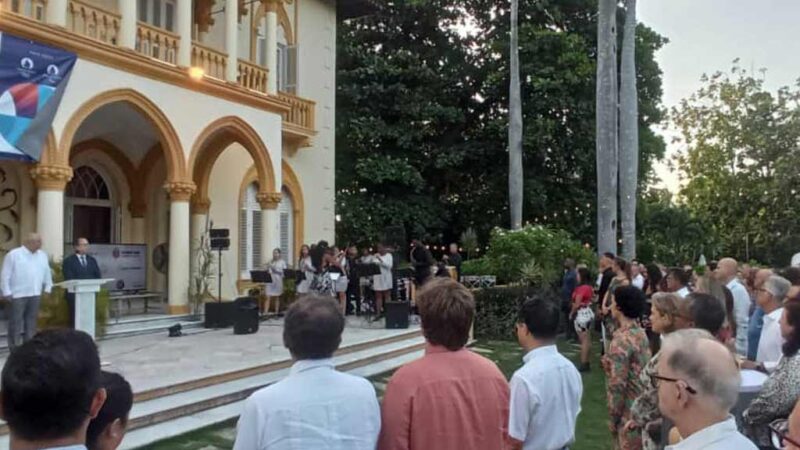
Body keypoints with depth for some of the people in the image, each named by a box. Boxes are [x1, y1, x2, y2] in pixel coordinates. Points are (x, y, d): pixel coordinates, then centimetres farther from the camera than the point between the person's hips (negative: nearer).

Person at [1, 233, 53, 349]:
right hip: (18, 295, -5)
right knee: (16, 322, -1)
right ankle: (14, 348, 6)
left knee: (31, 321, 10)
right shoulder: (13, 254, -6)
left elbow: (47, 273, 17)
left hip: (35, 294, 5)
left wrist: (47, 288, 12)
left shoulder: (42, 255, 10)